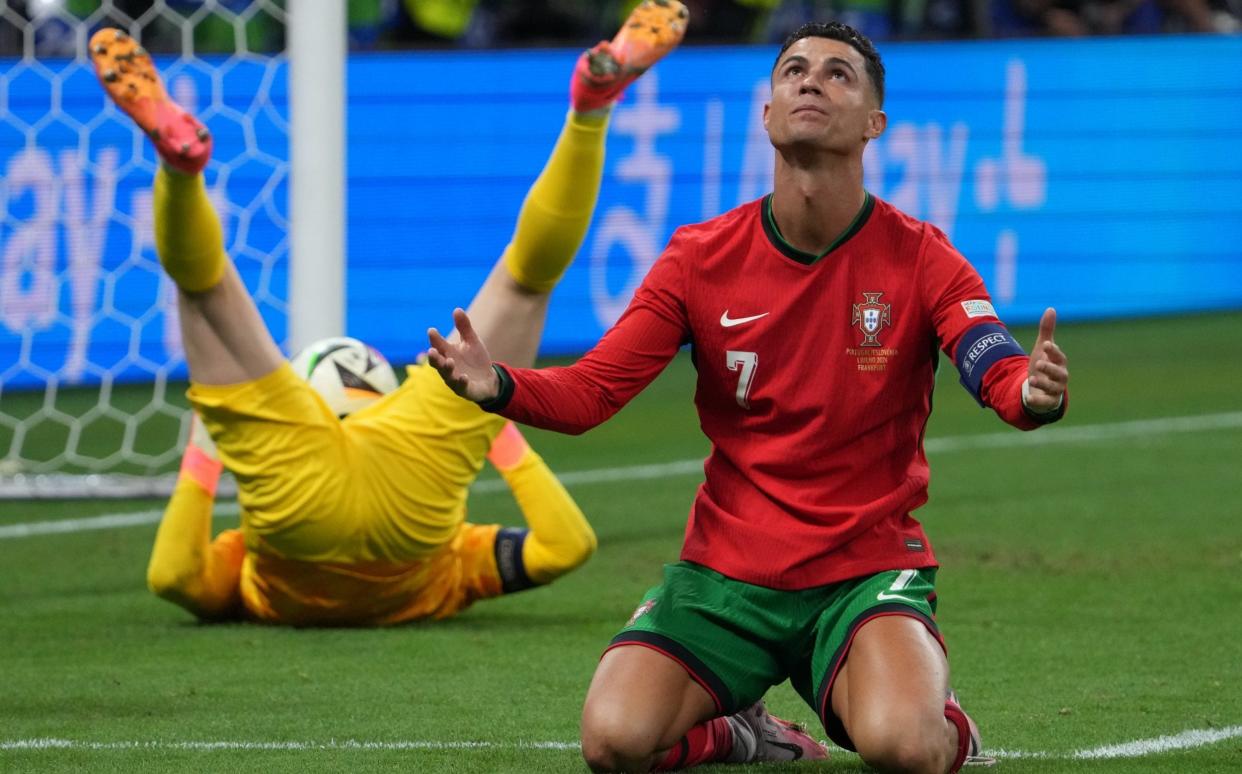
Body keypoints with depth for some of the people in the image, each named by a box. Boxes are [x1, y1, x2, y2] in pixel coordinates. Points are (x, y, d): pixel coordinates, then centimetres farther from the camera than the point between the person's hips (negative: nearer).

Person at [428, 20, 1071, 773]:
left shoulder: (918, 256, -4)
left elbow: (1001, 376, -18)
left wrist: (1034, 392, -44)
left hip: (869, 568, -2)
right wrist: (497, 386, -25)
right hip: (725, 573, 2)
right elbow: (588, 391, -2)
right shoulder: (700, 257, 0)